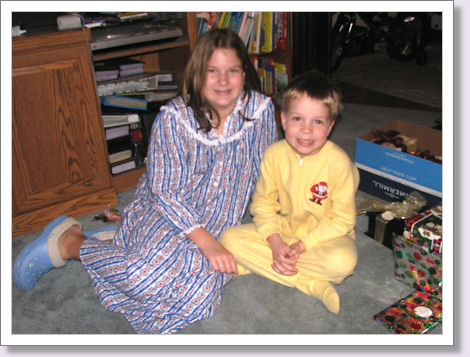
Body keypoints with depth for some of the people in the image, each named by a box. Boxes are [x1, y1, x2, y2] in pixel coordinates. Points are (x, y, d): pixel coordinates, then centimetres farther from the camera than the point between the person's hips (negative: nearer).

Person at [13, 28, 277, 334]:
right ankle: (70, 241, -2)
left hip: (218, 222, 4)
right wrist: (207, 242, -24)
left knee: (204, 284, -23)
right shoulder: (173, 118, -19)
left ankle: (115, 242, 1)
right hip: (165, 210, -4)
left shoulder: (261, 108, -9)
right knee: (148, 276, -31)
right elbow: (164, 192, -17)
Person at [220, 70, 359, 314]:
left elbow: (342, 220, -15)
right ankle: (312, 284, -19)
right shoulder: (274, 154, -11)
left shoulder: (338, 162, -20)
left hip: (325, 235, -4)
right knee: (230, 238, -16)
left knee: (343, 261, -36)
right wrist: (275, 242, -18)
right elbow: (263, 203, -2)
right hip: (285, 229, 4)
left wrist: (302, 245, -21)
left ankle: (258, 263, -18)